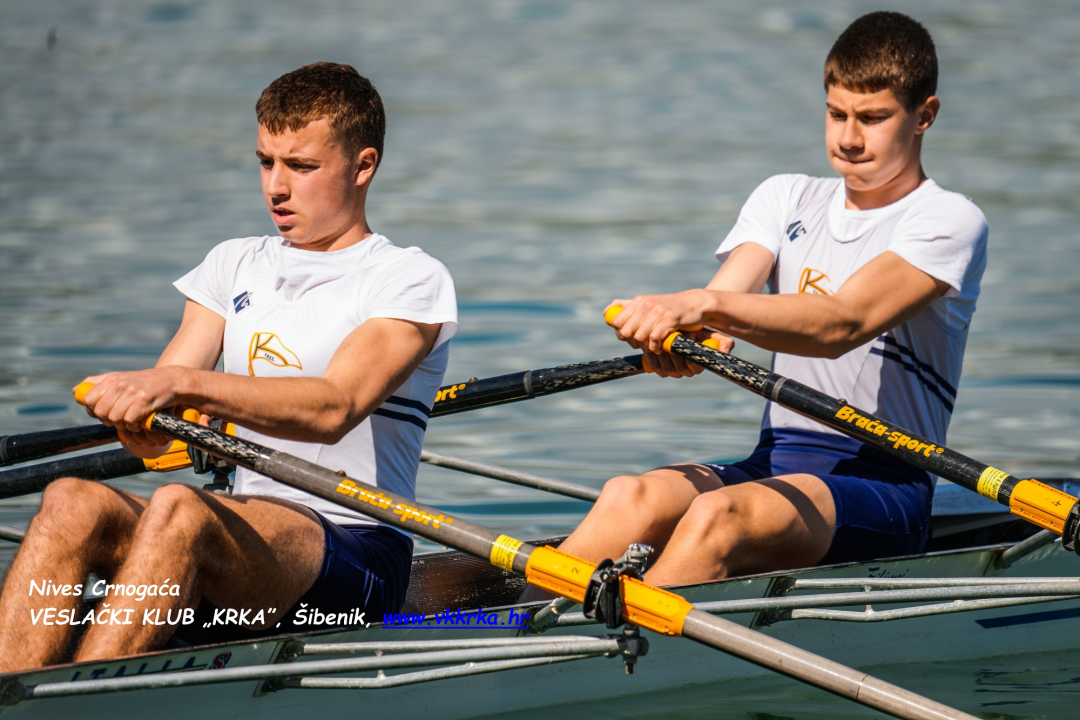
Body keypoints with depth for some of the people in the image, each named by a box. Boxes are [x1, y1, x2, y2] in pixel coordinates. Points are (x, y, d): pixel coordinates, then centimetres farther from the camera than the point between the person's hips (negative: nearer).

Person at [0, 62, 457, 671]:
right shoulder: (235, 266, 20)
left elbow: (334, 409, -19)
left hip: (356, 559, -5)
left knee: (179, 509, -35)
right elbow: (156, 438, 10)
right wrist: (138, 416, -15)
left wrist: (184, 383, -31)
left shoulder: (412, 279, 1)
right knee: (72, 502, -24)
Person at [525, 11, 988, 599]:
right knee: (632, 498, -25)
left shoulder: (949, 221, -3)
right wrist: (687, 333, -28)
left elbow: (843, 323, -20)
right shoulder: (786, 199, 17)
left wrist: (706, 305, -35)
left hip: (881, 489, -5)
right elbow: (726, 296, -2)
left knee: (719, 516, -35)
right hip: (774, 465, 5)